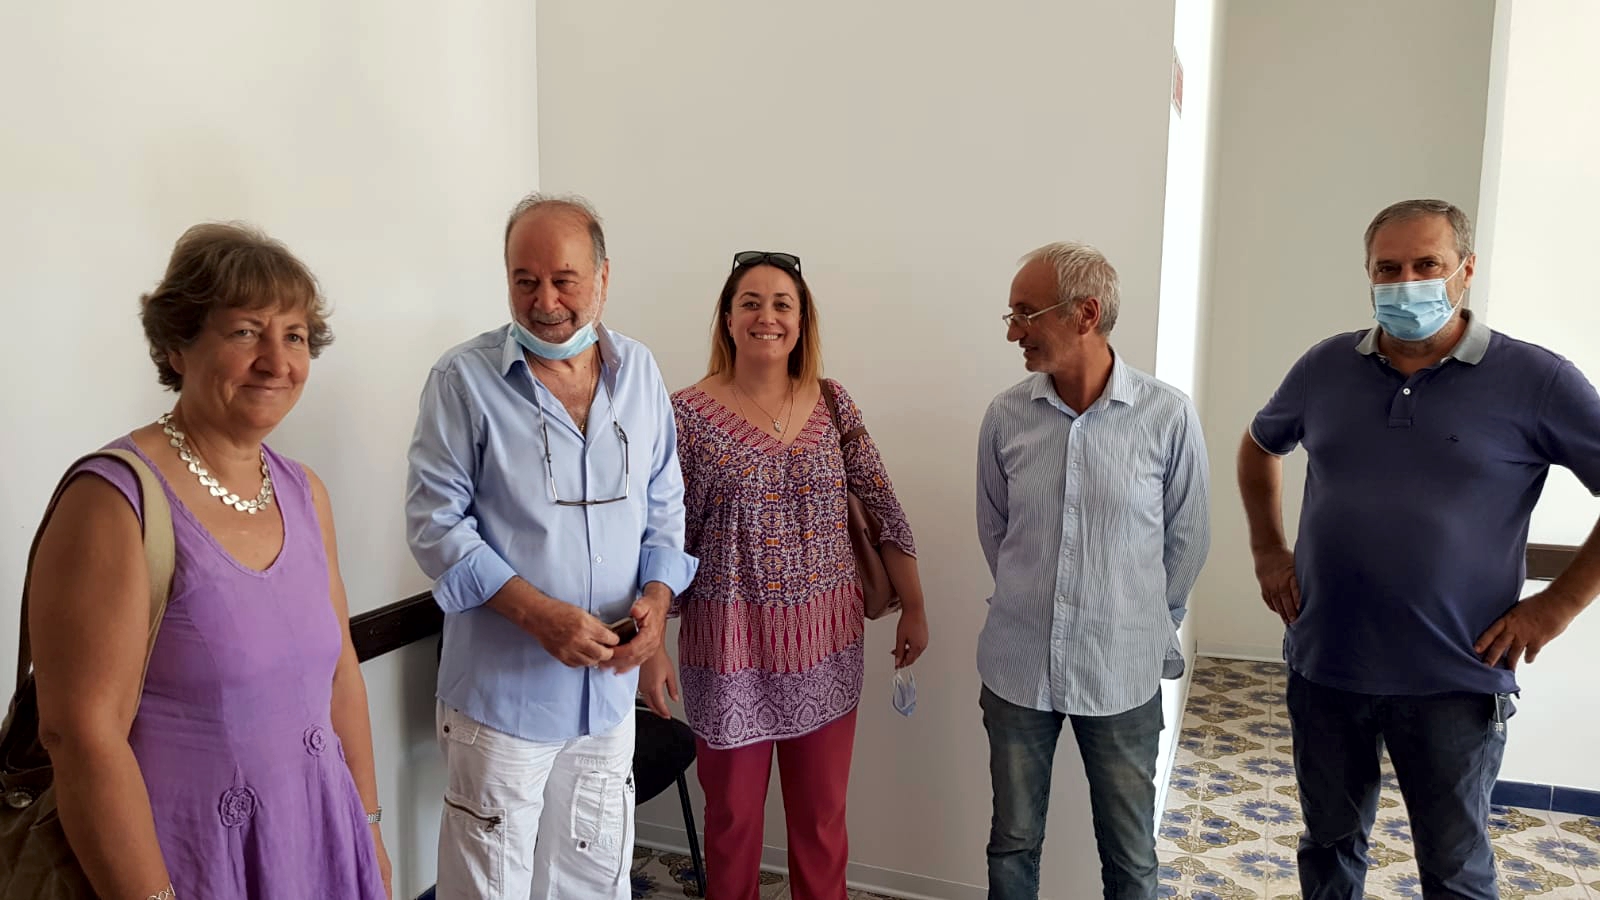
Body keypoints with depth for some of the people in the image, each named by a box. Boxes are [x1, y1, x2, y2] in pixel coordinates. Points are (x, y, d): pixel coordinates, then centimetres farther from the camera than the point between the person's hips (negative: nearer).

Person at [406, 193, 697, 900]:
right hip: (502, 689, -4)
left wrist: (657, 595, -8)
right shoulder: (464, 379, -10)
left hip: (609, 685, 4)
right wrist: (537, 613, -21)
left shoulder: (639, 372, 4)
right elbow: (435, 522, -12)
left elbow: (664, 505, 10)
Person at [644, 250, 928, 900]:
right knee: (734, 819, 12)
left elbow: (884, 509, 6)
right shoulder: (689, 415, -9)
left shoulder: (832, 403, 1)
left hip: (826, 640, 3)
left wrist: (913, 608, 7)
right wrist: (651, 648, -9)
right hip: (732, 645, -2)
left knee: (823, 819, 15)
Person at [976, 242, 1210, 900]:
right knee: (1013, 842, 16)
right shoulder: (1005, 416, -5)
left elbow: (1187, 539, 0)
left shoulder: (1167, 416, -12)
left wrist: (1146, 625, 9)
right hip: (1017, 666, 2)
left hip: (1122, 673, -1)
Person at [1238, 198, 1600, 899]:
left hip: (1453, 684, -3)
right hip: (1324, 666, 3)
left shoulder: (1535, 381, -9)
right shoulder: (1326, 367, 1)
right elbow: (1259, 447, 18)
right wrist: (1268, 550, 10)